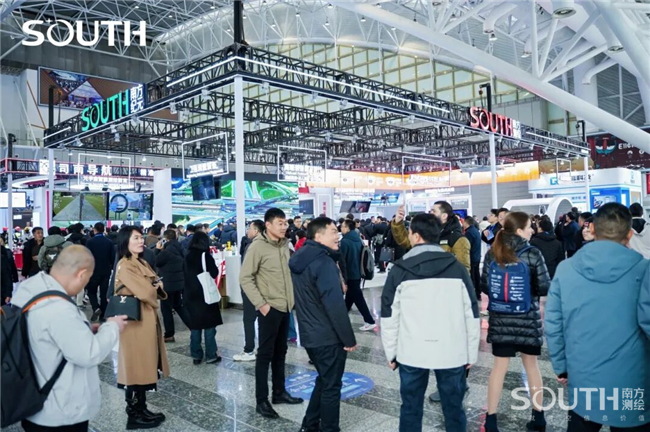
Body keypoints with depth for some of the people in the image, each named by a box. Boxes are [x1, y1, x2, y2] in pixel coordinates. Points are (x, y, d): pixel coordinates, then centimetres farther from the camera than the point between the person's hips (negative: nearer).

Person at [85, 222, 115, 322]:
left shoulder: (90, 242, -10)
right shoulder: (109, 242, -2)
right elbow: (113, 258, 0)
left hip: (93, 271, -2)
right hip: (106, 272, 2)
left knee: (91, 291, 14)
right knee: (104, 294, 8)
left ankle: (96, 308, -8)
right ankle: (103, 315, 10)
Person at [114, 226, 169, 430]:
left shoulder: (142, 263, 12)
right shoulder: (124, 266, -15)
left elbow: (157, 287, 11)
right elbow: (145, 292, -23)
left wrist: (154, 288, -11)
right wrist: (155, 287, -2)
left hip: (147, 319, 9)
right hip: (135, 321, -9)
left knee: (144, 365, 14)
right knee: (136, 367, 0)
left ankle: (141, 409, 24)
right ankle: (134, 415, 11)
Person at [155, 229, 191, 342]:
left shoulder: (167, 250, -21)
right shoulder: (179, 249, 8)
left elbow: (156, 262, -9)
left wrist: (158, 249, -1)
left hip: (168, 283, -8)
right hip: (179, 282, 8)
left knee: (166, 309, 4)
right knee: (179, 306, 18)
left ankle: (169, 335, 10)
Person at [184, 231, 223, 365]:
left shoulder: (188, 256, 4)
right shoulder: (206, 255, -11)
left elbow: (186, 274, 12)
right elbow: (214, 273, -10)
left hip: (190, 294, 5)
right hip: (205, 294, -5)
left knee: (195, 326, 11)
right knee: (209, 325, 3)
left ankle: (196, 355, 14)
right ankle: (211, 355, 6)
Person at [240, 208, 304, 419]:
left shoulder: (284, 245, 7)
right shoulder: (257, 247, -13)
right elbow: (245, 278, -14)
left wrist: (292, 298, 8)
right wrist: (260, 303, -17)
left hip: (285, 307, 7)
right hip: (269, 308, -7)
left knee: (280, 352, 16)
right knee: (265, 354, 1)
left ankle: (279, 392, 29)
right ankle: (261, 401, 11)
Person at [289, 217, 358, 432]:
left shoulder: (300, 258, 9)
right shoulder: (323, 262, -21)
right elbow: (335, 305, -24)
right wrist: (349, 338, -17)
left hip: (309, 333, 9)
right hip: (328, 336, -9)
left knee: (324, 380, 23)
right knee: (331, 386, 6)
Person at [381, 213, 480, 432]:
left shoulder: (399, 270, -5)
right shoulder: (457, 268, -3)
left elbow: (389, 316, -1)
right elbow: (472, 314, 2)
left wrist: (390, 353, 10)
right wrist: (471, 353, 11)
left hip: (412, 353, 0)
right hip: (451, 353, 1)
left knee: (411, 409, 13)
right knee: (453, 409, 13)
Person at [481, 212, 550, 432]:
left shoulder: (492, 253, -3)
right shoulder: (533, 254, -11)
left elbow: (484, 286, 1)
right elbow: (545, 288, -10)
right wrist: (530, 290, 12)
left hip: (500, 318, 2)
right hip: (528, 317, -1)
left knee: (499, 366, 10)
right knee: (531, 365, 17)